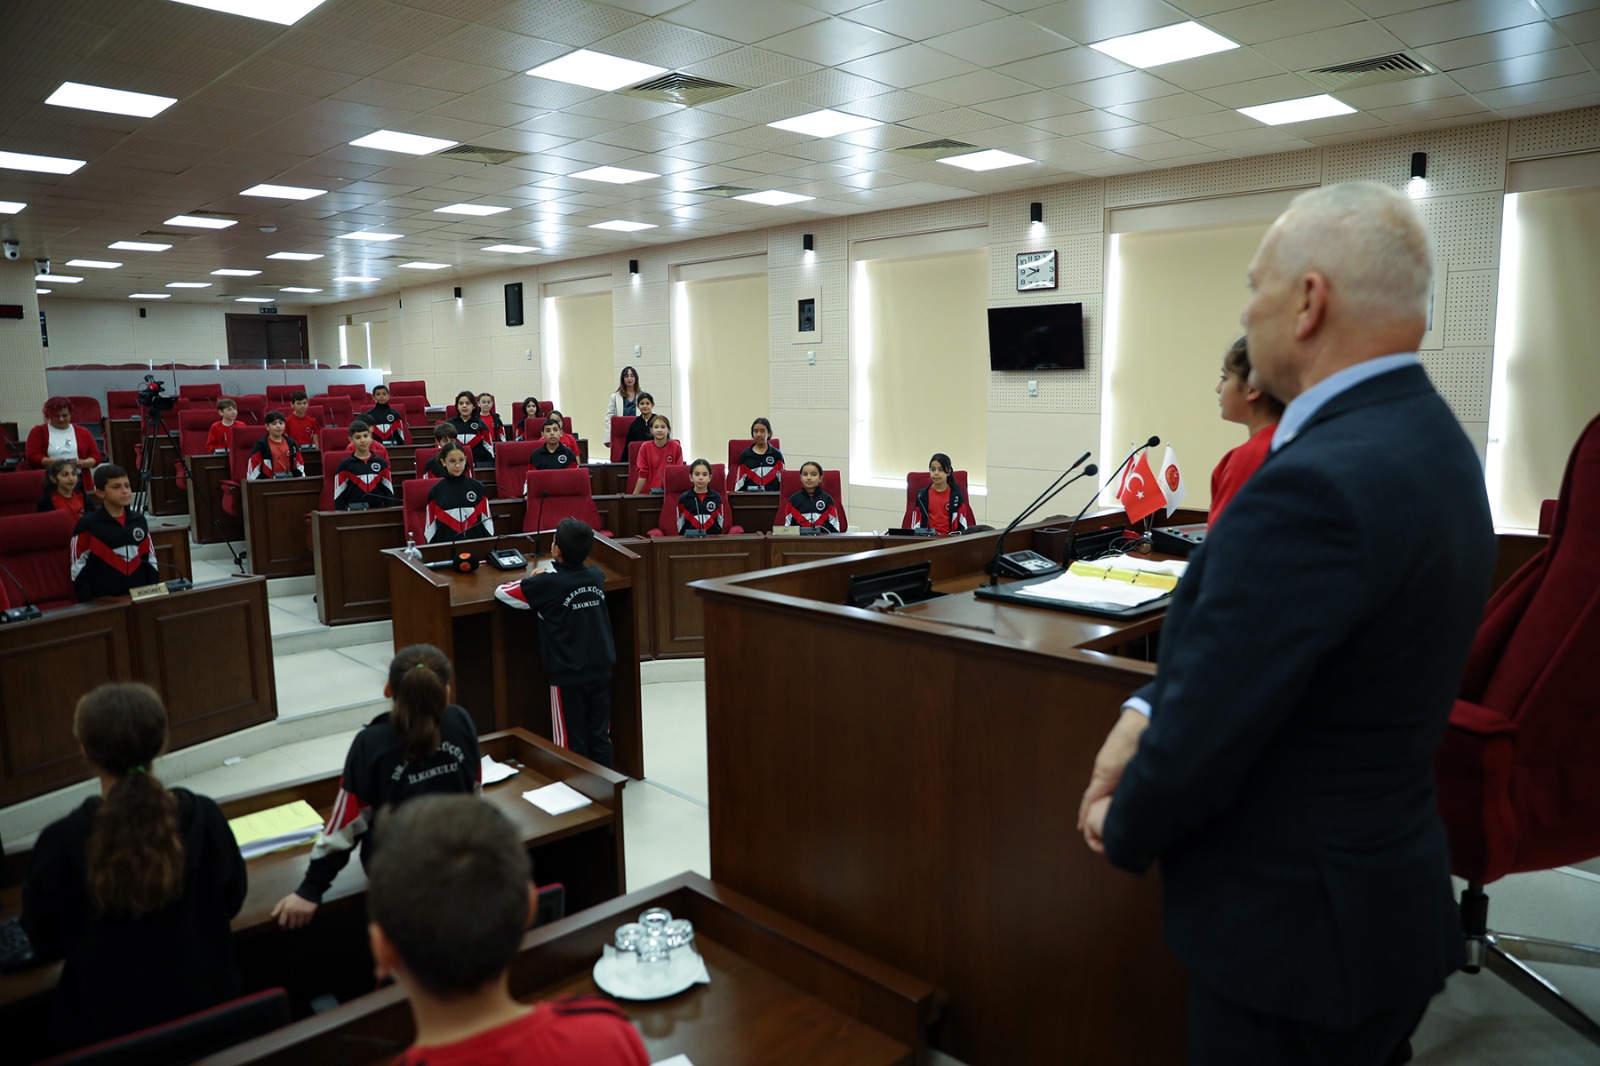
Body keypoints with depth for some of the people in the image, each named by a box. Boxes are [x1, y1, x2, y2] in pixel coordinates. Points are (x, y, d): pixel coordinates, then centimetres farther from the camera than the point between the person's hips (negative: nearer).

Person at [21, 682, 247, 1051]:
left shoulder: (61, 842, -24)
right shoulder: (203, 817, -20)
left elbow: (46, 945, -7)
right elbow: (231, 901, -3)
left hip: (107, 1023, -1)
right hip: (203, 1004, 1)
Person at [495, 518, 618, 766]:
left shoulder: (547, 585, -17)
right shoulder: (597, 576, -1)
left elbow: (501, 593, -7)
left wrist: (533, 581, 8)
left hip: (567, 675, -5)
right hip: (601, 670, 5)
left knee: (572, 744, 6)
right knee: (600, 737, 14)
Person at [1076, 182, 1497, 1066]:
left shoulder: (1317, 484, -30)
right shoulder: (1425, 438, 2)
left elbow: (1202, 741, -25)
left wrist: (1123, 829, -6)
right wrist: (1145, 713, -5)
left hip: (1292, 929, -9)